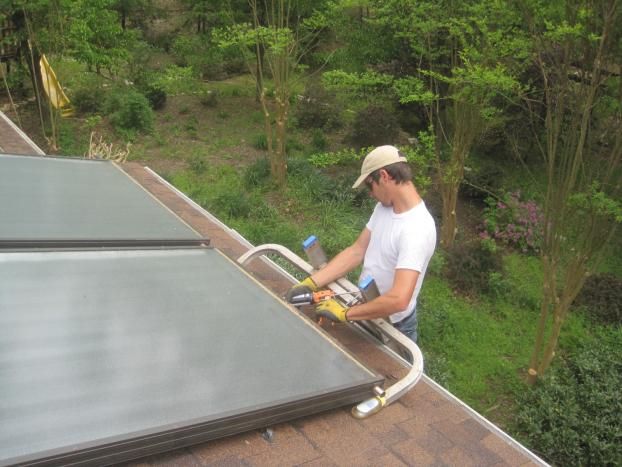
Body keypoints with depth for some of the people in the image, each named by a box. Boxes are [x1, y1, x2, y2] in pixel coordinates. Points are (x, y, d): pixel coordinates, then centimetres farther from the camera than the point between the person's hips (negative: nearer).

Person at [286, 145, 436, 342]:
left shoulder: (417, 230, -33)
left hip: (391, 325, -6)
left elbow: (398, 300, -39)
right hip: (365, 309, 7)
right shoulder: (384, 207, -5)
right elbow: (356, 251, -3)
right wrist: (310, 283, -12)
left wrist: (345, 313, -30)